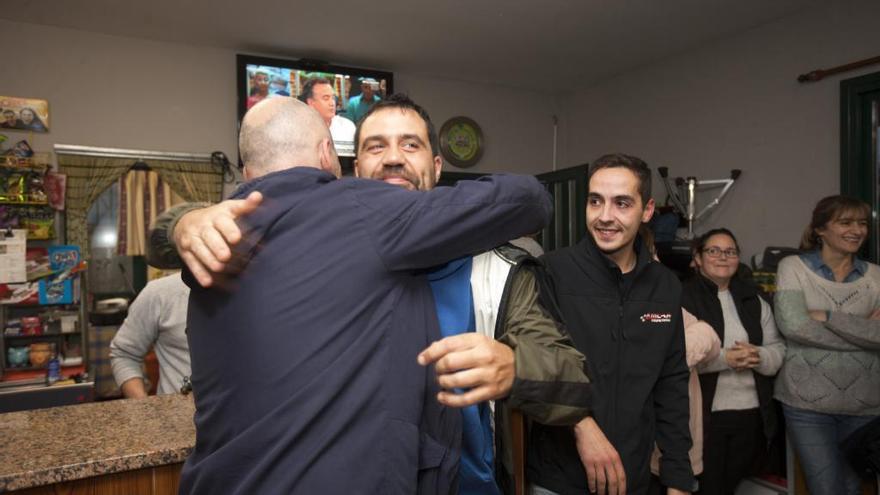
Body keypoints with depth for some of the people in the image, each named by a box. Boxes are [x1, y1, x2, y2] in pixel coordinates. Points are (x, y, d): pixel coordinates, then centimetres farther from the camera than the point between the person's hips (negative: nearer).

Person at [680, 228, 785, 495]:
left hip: (752, 414, 6)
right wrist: (724, 359, -23)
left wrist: (758, 356, -12)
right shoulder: (683, 297, -7)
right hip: (704, 415, -5)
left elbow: (779, 349, 10)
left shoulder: (753, 300, 13)